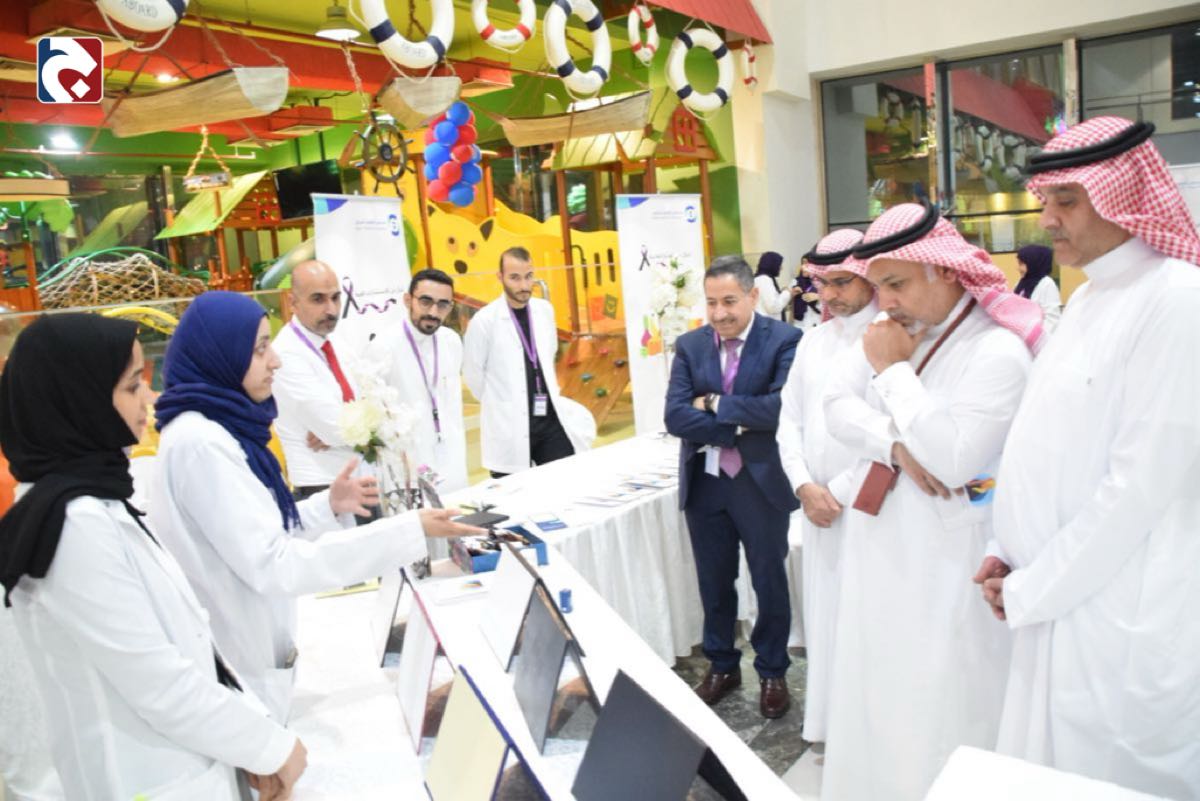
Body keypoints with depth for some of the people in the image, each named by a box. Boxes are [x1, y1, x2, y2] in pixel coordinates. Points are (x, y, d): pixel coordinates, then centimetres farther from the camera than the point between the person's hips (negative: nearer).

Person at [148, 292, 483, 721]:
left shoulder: (214, 430, 6)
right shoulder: (199, 443, -23)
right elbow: (271, 563, -27)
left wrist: (328, 506, 5)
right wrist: (410, 531, -28)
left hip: (246, 656, 9)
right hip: (233, 671, -9)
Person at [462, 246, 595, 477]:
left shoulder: (545, 310, 5)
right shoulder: (484, 320, -11)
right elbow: (473, 375, -2)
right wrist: (500, 404, 7)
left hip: (551, 419, 4)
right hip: (509, 428, -4)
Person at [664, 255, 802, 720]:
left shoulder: (784, 340, -11)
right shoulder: (689, 346, 1)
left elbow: (783, 407, -24)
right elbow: (675, 416, -10)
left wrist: (715, 405, -16)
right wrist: (738, 427, -19)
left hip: (761, 481, -3)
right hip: (704, 483, 4)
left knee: (769, 581, 13)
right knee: (714, 582, 17)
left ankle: (772, 672, 34)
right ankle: (722, 666, 37)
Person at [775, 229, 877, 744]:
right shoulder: (813, 341, 12)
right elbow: (790, 420, 12)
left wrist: (839, 493, -11)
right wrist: (805, 486, -1)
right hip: (819, 507, 6)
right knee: (824, 614, 12)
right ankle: (831, 724, 26)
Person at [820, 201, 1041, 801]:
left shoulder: (999, 351, -17)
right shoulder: (891, 332, 4)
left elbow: (951, 459, -26)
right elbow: (838, 406, 2)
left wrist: (894, 370, -19)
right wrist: (895, 444, -16)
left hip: (942, 559, -7)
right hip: (878, 544, 7)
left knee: (935, 706, 5)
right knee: (872, 687, 18)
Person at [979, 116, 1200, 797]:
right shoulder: (1087, 299, 11)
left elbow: (1141, 487, -20)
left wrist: (1029, 591, -13)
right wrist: (1014, 559, 6)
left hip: (1121, 619, -8)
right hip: (1058, 602, 8)